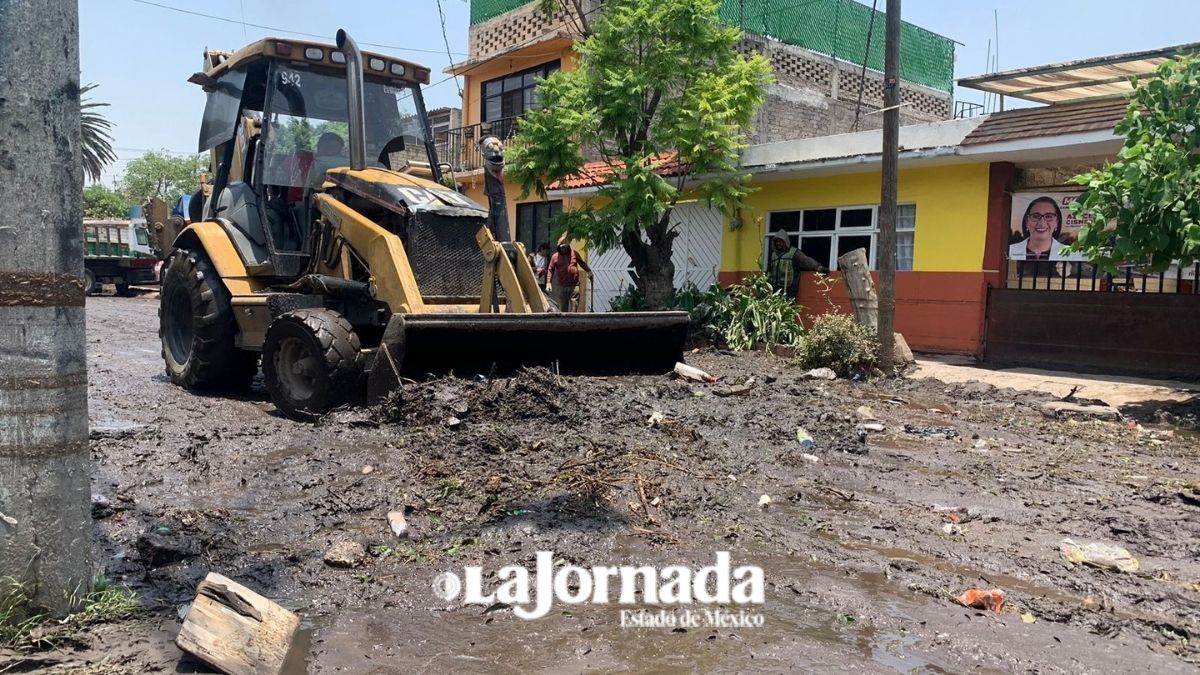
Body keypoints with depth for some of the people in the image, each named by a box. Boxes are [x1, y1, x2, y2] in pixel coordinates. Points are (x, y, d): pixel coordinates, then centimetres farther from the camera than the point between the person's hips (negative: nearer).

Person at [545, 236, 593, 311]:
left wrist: (589, 271, 12)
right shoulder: (555, 257, 6)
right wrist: (548, 282, -5)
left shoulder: (574, 253, 8)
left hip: (574, 285, 0)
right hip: (562, 286, 0)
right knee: (563, 308, 5)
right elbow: (550, 270, 5)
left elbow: (582, 263, 20)